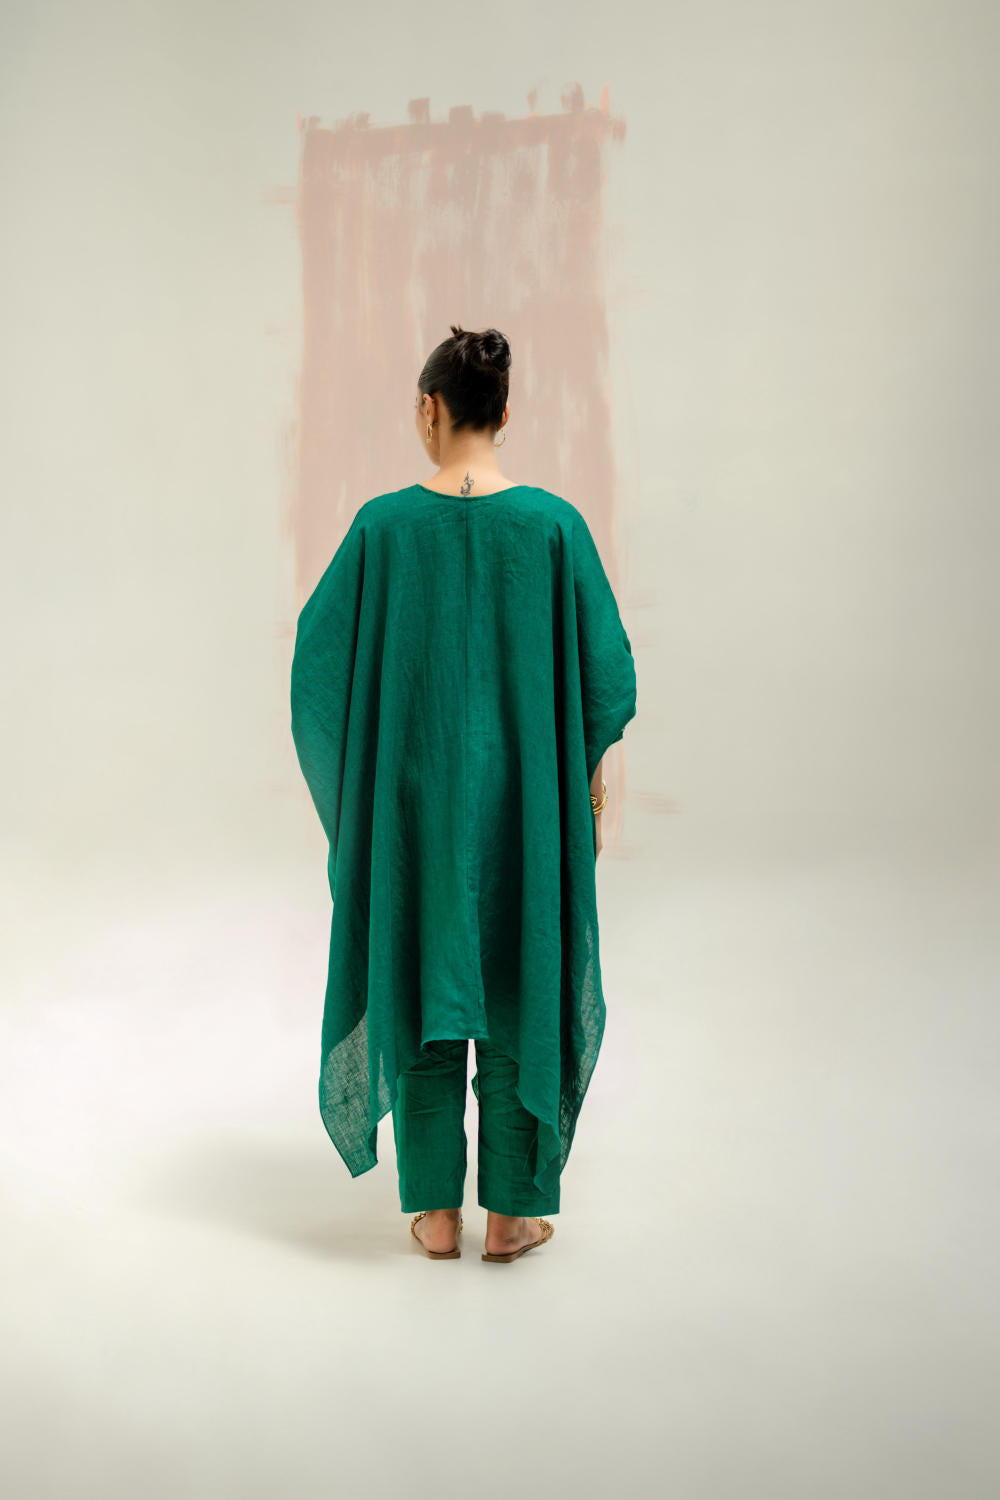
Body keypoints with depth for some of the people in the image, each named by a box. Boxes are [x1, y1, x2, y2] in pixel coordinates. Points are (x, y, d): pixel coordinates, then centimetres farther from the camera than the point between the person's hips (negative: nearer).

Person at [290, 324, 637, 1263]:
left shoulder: (383, 526, -8)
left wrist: (354, 774, 13)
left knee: (421, 987, 13)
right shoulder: (554, 524, -8)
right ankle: (511, 1213, 19)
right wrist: (585, 768, 11)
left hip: (413, 794, 0)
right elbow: (606, 672, -4)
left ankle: (436, 1212, 20)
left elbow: (320, 660, -2)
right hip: (527, 797, 0)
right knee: (522, 992, 11)